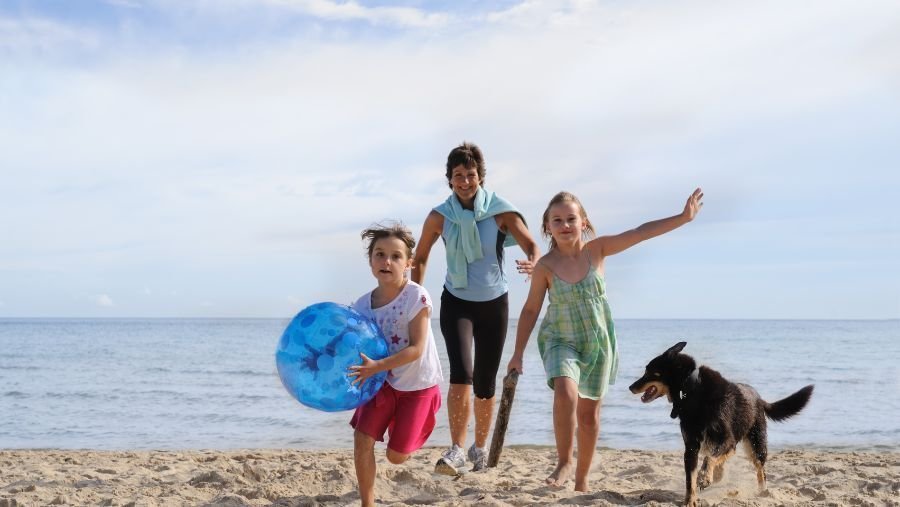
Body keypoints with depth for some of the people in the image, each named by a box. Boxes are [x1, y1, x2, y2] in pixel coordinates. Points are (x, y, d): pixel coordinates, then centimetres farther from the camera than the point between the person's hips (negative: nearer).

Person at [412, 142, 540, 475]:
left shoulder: (500, 211, -11)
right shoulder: (439, 217, -8)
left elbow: (531, 246, -17)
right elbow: (420, 258, 6)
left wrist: (533, 263, -40)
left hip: (494, 304, 0)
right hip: (456, 303, 0)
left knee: (485, 384, 7)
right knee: (461, 374, -21)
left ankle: (480, 447, 27)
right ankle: (457, 450, -19)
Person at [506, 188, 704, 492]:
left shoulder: (597, 249, -11)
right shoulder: (545, 266, -14)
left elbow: (642, 232, -13)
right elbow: (531, 309, -5)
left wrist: (683, 217, -19)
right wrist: (518, 353, -2)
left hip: (598, 341, 2)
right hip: (560, 341, -2)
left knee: (589, 412, 10)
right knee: (566, 393, -29)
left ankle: (582, 479, 25)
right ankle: (564, 463, -13)